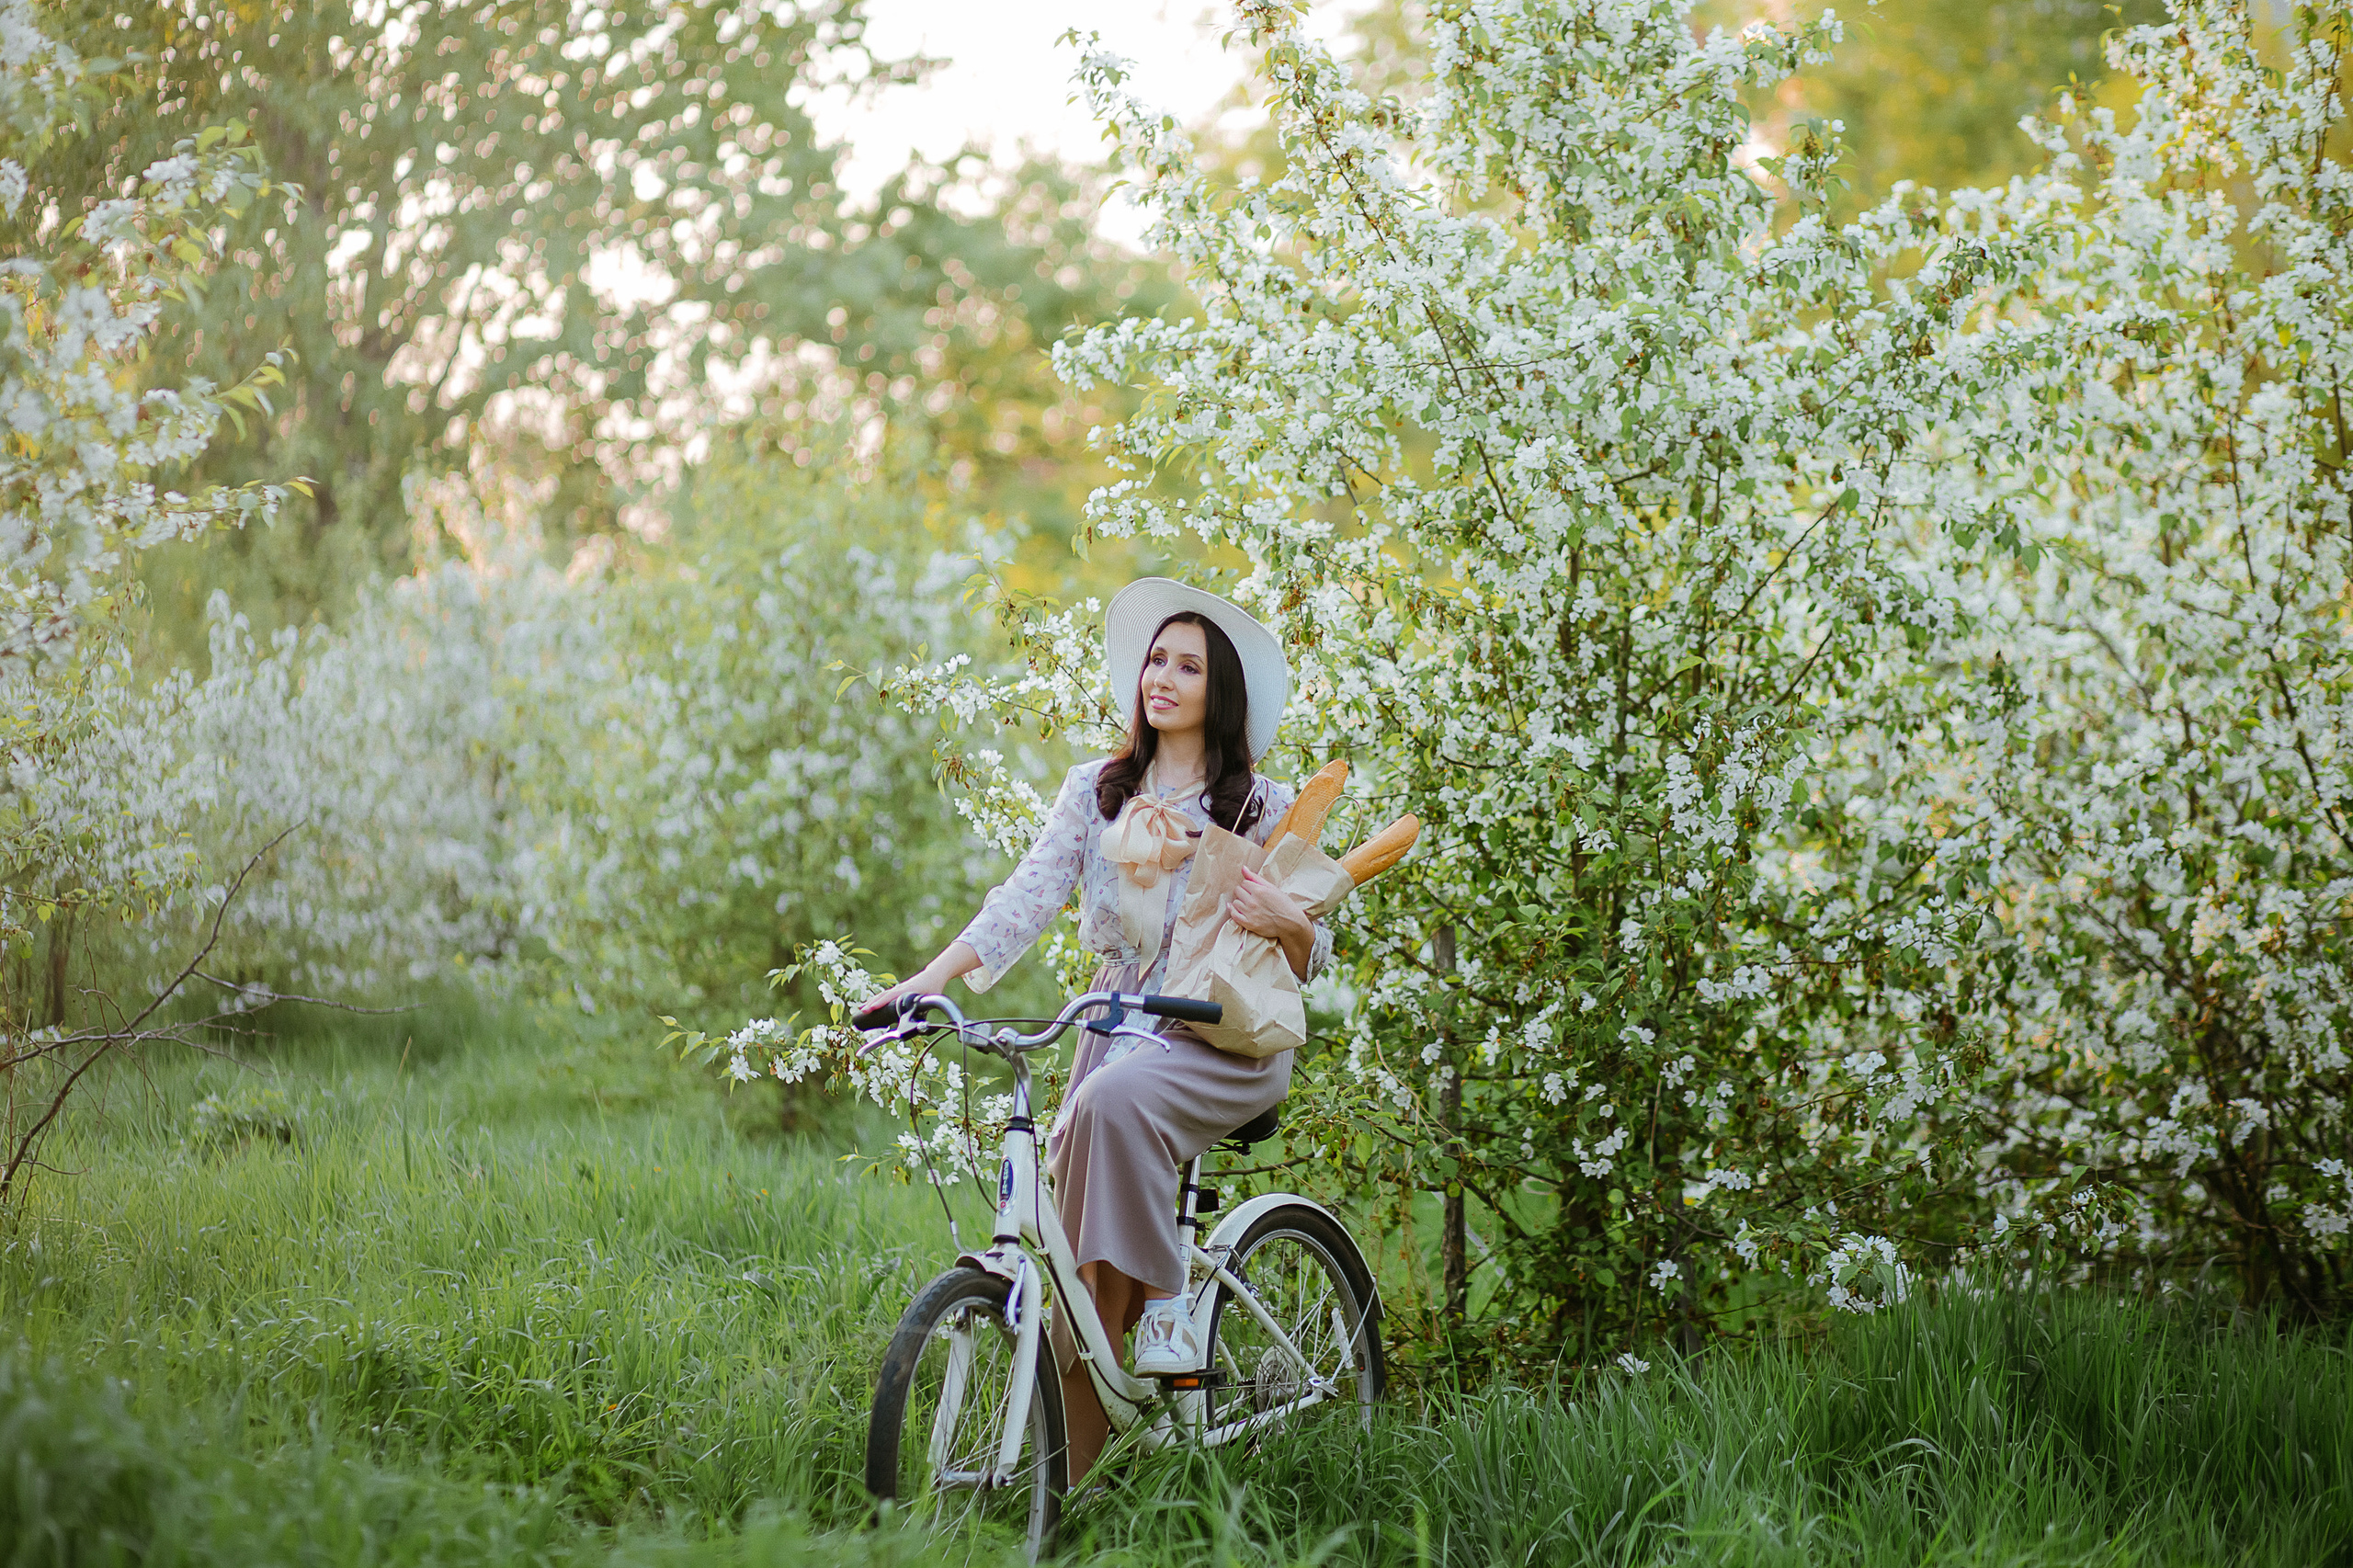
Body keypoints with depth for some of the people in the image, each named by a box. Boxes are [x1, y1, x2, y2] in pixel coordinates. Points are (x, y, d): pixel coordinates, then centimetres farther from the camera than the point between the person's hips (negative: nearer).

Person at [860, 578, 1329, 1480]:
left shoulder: (1262, 808, 2)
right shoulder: (1095, 791, 9)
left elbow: (1308, 965, 4)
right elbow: (1027, 897, -4)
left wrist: (1289, 921, -20)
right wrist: (931, 978, -19)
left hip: (1227, 1043, -3)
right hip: (1116, 1026, 3)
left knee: (1114, 1103, -36)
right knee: (1069, 1265, -9)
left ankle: (1161, 1303, -22)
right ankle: (1078, 1486, -4)